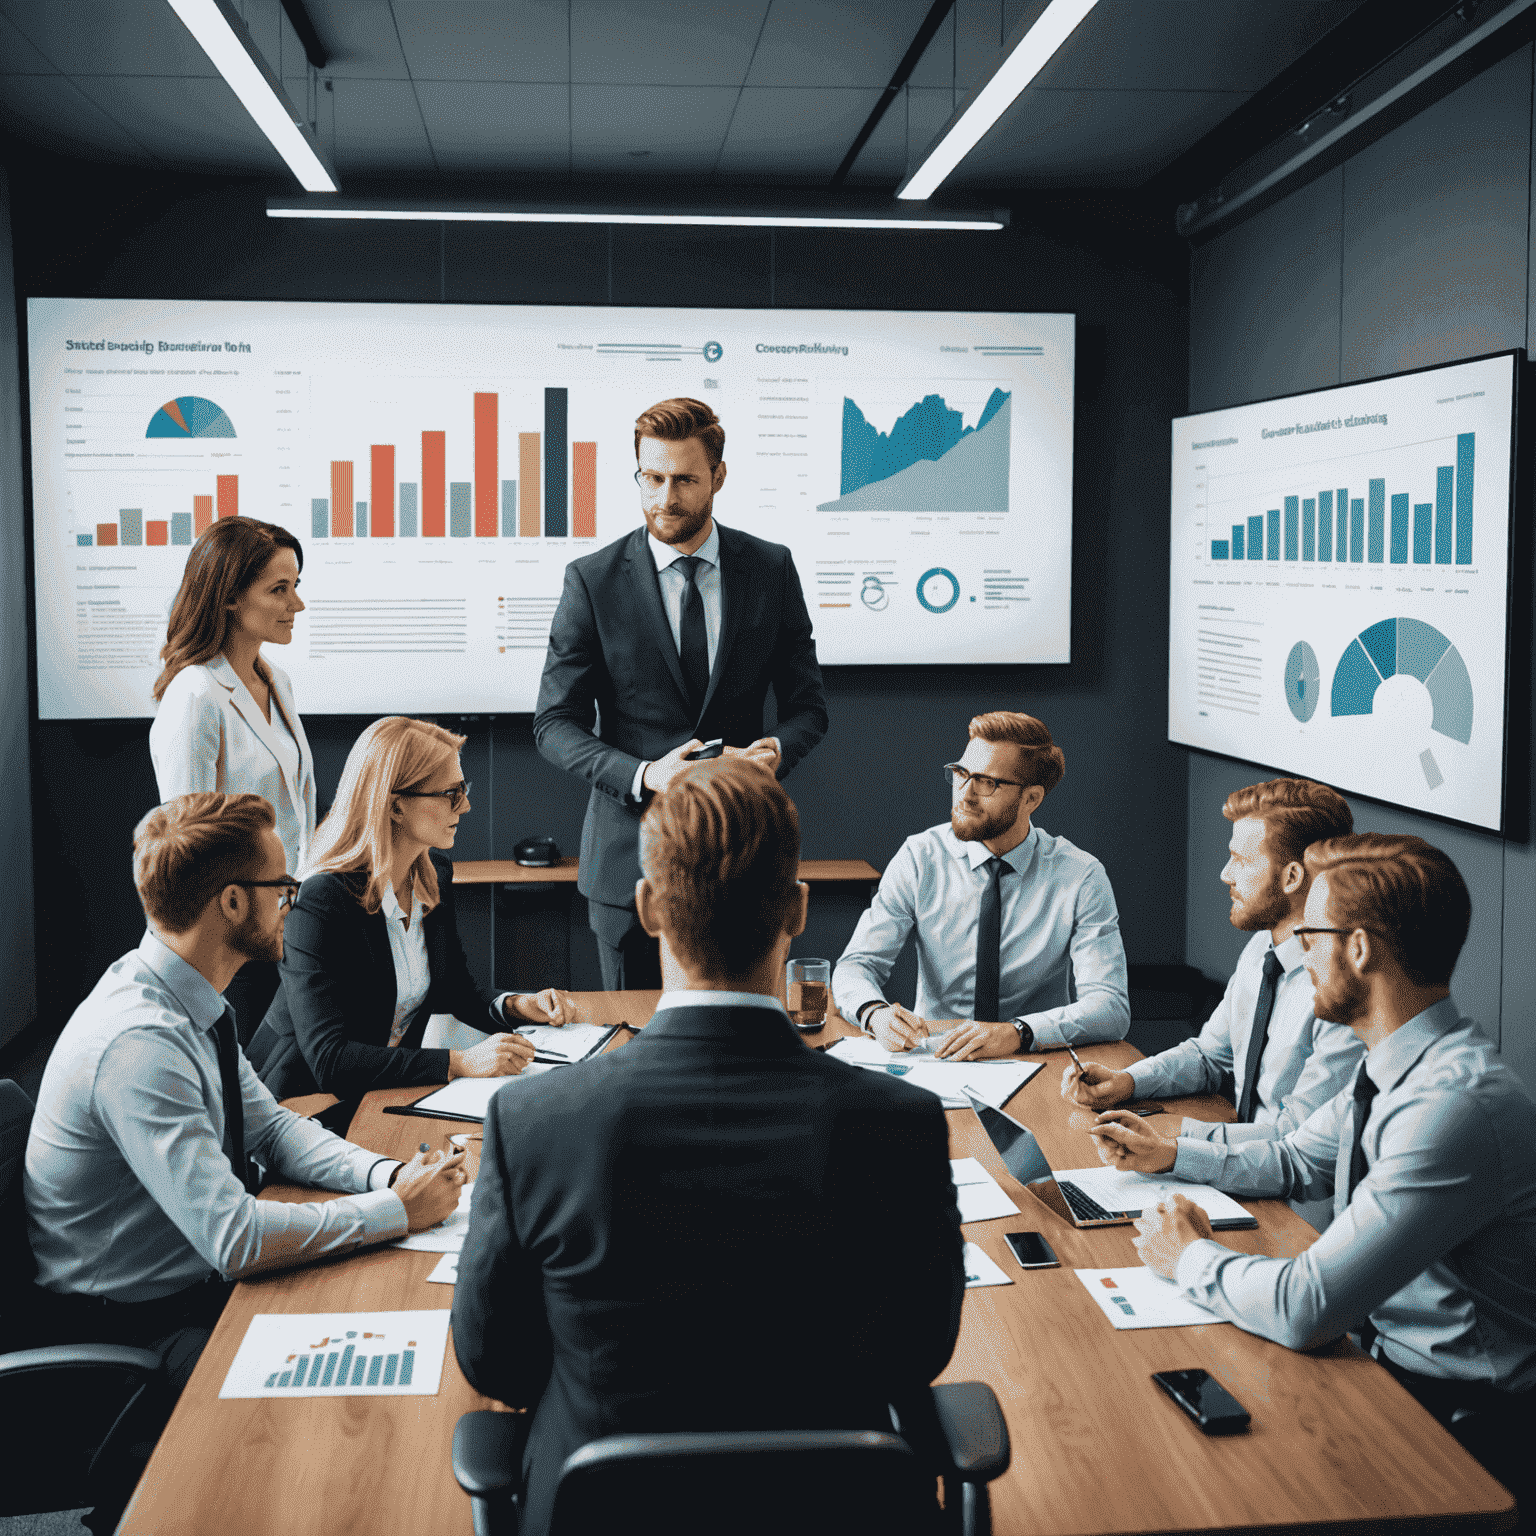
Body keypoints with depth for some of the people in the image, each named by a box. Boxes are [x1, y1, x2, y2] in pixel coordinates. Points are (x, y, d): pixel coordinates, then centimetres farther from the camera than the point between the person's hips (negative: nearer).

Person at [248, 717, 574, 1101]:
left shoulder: (436, 875, 2)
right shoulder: (320, 901, -23)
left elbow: (456, 989, 16)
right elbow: (328, 1059, -29)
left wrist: (515, 1006, -6)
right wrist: (460, 1062, -35)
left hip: (391, 1081, 8)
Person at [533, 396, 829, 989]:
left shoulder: (771, 569, 2)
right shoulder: (593, 581, -3)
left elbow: (807, 705, 7)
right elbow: (555, 723, -4)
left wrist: (777, 749, -17)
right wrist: (643, 776, -21)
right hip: (630, 858, -1)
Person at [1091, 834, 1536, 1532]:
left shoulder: (1458, 1106, -30)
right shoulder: (1393, 1067, 1)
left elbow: (1304, 1308, -32)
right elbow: (1297, 1161, 22)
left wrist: (1193, 1257, -14)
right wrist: (1168, 1155, 16)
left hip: (1459, 1423, -8)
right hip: (1380, 1354, 8)